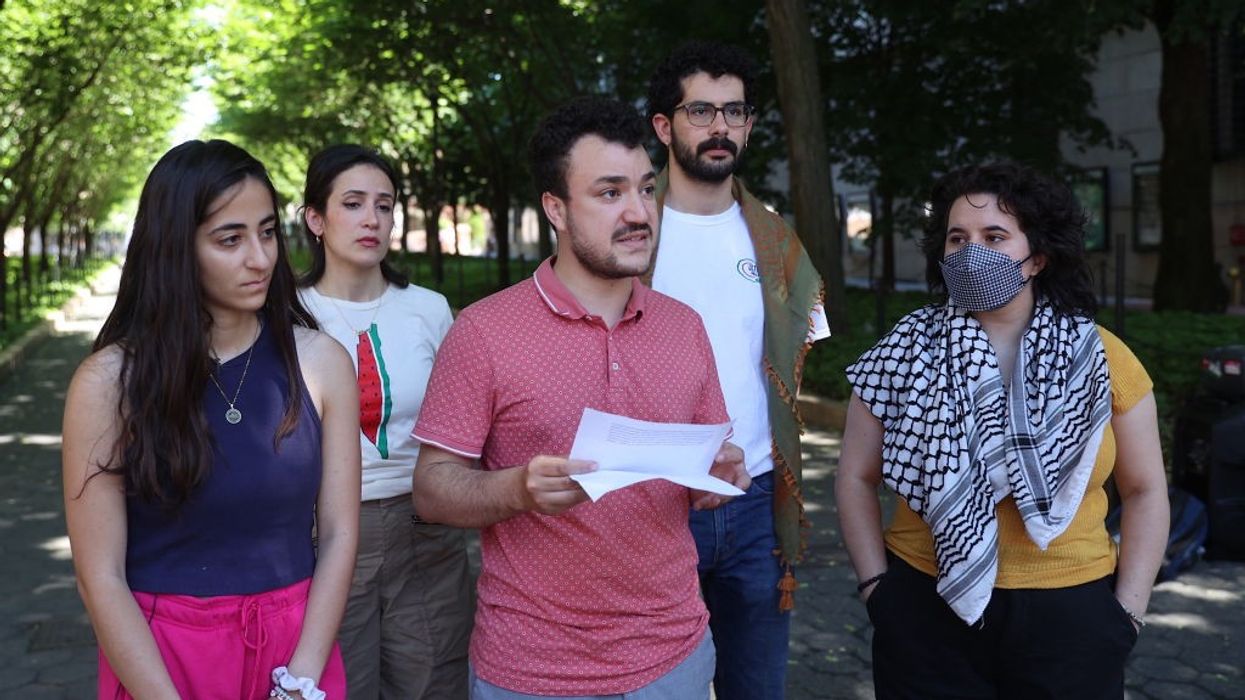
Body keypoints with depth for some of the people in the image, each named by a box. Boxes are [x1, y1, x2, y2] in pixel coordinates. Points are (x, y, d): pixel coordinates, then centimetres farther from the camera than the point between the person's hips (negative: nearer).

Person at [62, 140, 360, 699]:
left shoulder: (320, 360, -6)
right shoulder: (111, 380, -11)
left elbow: (338, 535, -5)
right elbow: (101, 576, -10)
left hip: (297, 645, 2)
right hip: (158, 653, -1)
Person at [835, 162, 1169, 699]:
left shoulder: (1100, 357, -1)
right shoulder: (907, 352, -2)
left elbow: (1144, 490, 5)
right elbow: (856, 477, 2)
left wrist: (1128, 609, -1)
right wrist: (877, 588, -4)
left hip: (1071, 614, 1)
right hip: (926, 612, 0)